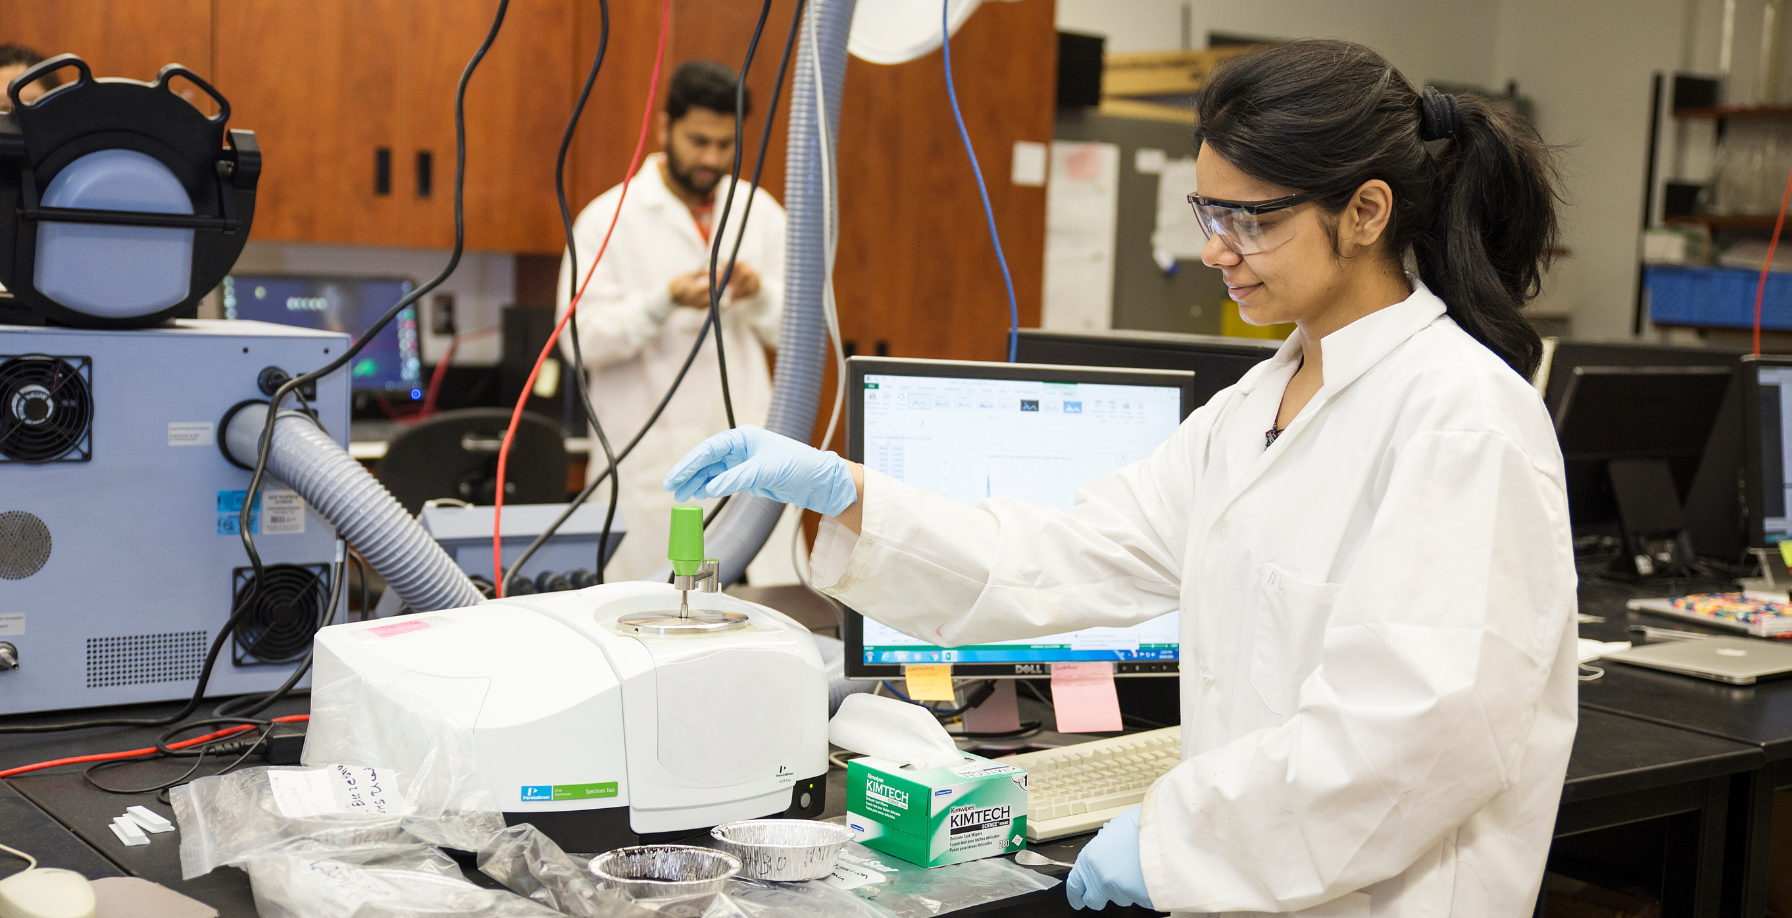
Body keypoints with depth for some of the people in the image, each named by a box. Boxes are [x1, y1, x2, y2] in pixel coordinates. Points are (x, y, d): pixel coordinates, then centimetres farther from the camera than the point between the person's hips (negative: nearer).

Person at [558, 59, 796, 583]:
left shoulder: (761, 213, 12)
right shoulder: (609, 218, -1)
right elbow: (583, 338, -9)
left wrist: (760, 294, -9)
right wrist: (665, 300, -22)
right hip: (649, 464, -3)